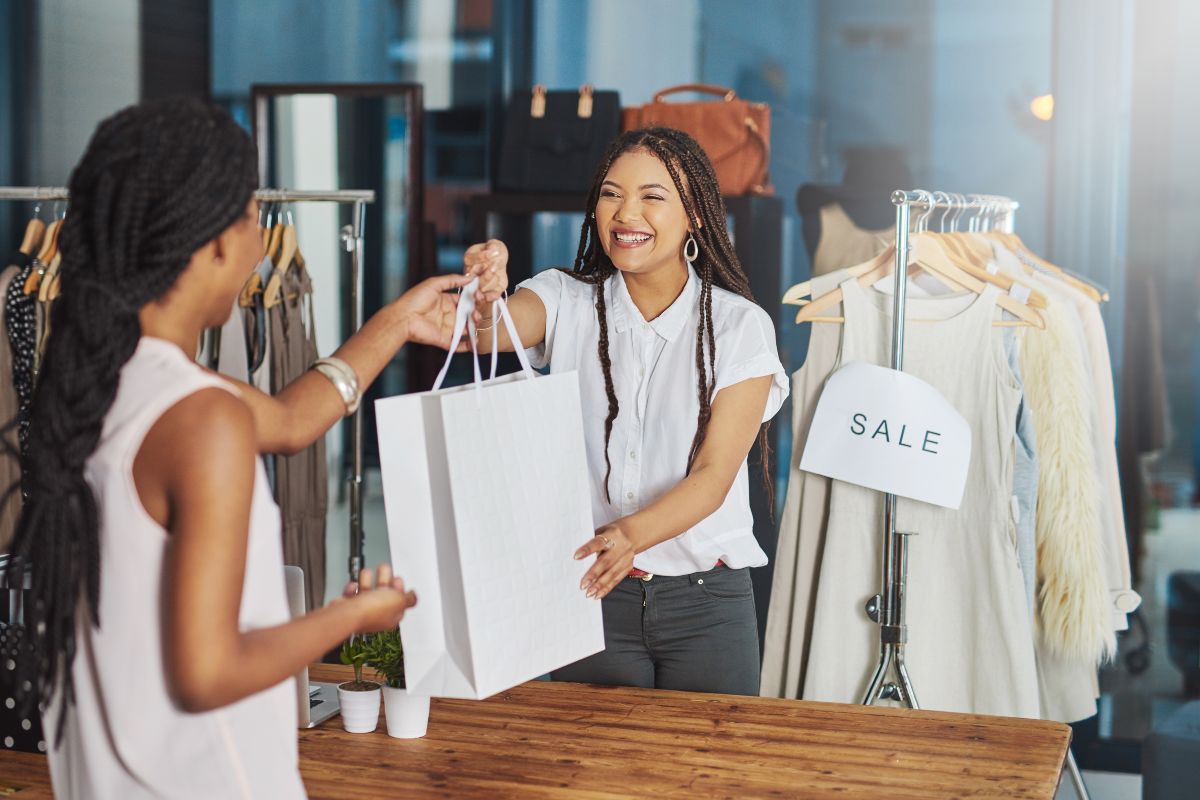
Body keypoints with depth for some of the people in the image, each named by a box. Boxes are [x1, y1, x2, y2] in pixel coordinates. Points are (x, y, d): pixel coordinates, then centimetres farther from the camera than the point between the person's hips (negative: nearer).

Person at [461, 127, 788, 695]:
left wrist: (632, 533, -30)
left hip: (705, 603, -1)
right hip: (589, 590, 1)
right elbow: (488, 331, -21)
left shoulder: (740, 325, -5)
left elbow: (713, 476, -12)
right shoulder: (567, 302, 0)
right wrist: (483, 300, -45)